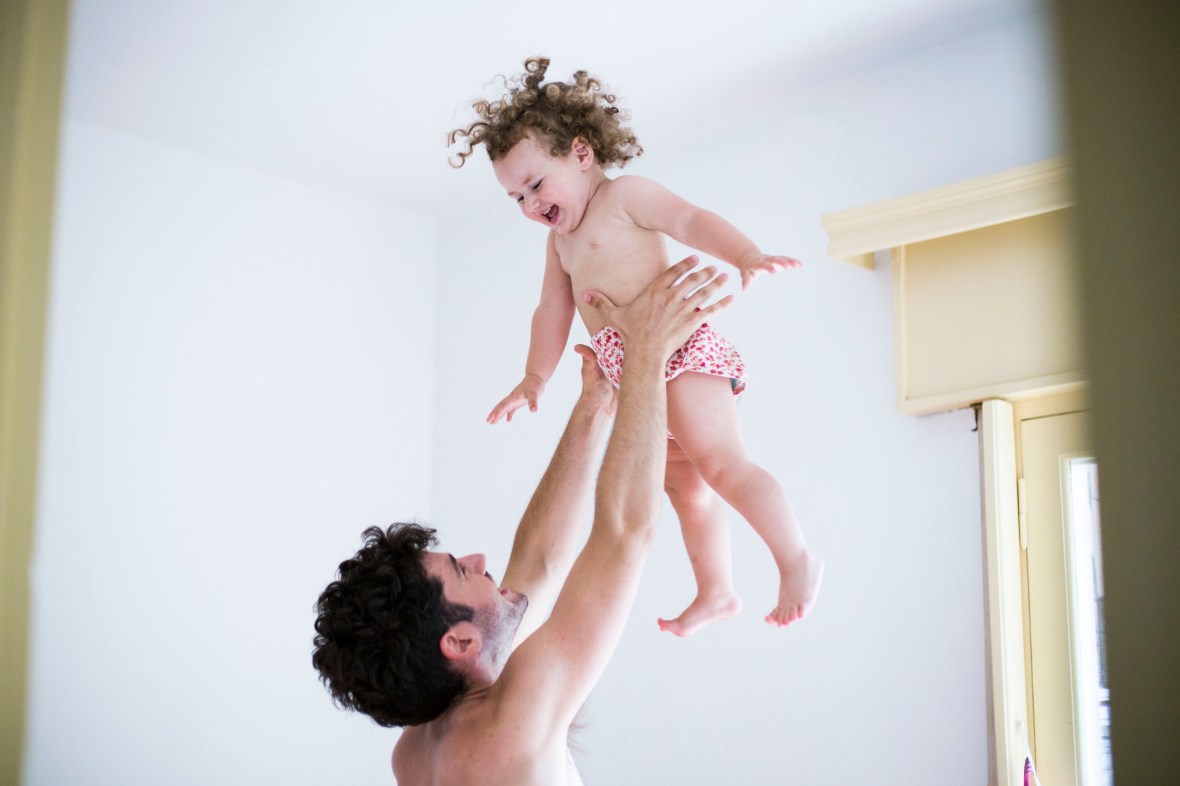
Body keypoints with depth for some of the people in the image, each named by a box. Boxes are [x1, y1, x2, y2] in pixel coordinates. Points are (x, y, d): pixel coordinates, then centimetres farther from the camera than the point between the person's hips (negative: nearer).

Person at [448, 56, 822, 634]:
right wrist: (534, 379, 25)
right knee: (683, 485, 11)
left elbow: (690, 220, -17)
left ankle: (796, 559, -10)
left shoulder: (626, 195, -3)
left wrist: (746, 255, -34)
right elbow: (553, 313, 28)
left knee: (719, 463, -18)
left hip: (677, 347, -9)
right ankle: (715, 592, 18)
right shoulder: (561, 239, 23)